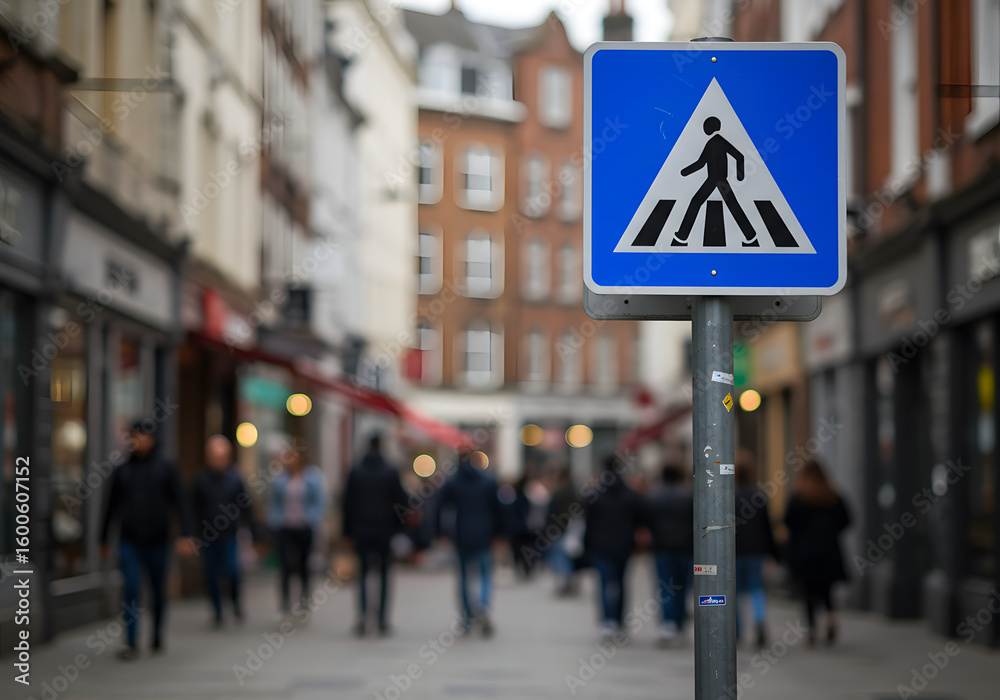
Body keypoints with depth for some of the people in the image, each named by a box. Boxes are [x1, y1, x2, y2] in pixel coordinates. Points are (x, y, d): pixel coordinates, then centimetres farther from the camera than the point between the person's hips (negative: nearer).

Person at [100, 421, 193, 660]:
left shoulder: (166, 469, 2)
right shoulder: (122, 471, 8)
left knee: (159, 592, 9)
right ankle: (131, 643, -10)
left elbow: (179, 503, -2)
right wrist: (104, 539, 17)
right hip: (129, 541, 1)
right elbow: (112, 506, 15)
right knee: (131, 588, -11)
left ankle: (157, 637, 27)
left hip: (157, 541, -1)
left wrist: (184, 535, -13)